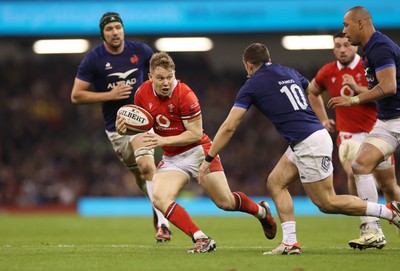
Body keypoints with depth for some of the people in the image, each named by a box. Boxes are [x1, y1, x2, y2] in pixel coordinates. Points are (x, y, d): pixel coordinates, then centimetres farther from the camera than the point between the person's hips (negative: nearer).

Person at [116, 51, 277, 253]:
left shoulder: (184, 95, -23)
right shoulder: (143, 93, -7)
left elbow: (196, 134, -20)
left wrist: (163, 140, -28)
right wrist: (125, 129, -12)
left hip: (197, 151, -5)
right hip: (171, 158, 5)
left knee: (226, 202, 1)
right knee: (159, 198, -22)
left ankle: (262, 211, 34)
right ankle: (201, 240, -21)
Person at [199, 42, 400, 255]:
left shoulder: (252, 85, -2)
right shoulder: (289, 72, 17)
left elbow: (228, 127, -2)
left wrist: (208, 159, 5)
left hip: (310, 144, -8)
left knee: (327, 203, -1)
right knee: (275, 183, 11)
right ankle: (290, 242, 2)